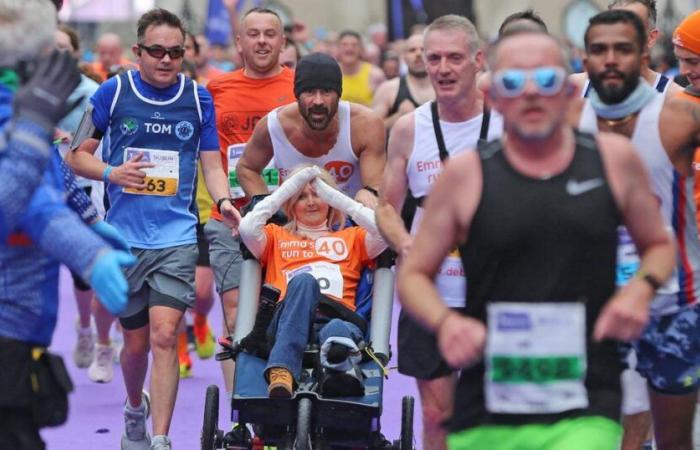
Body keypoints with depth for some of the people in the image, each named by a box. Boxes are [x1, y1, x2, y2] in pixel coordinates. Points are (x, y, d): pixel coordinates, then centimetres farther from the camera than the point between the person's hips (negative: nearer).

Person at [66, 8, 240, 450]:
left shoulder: (199, 98, 3)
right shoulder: (113, 93, 0)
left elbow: (212, 163, 8)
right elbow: (78, 155, 6)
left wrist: (224, 200, -12)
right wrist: (111, 173, -14)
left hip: (177, 236, -1)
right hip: (124, 237, 1)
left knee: (164, 334, -16)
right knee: (136, 341, 11)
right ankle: (134, 410, 41)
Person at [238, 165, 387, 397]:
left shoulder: (351, 238, 34)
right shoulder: (277, 236, 33)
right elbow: (247, 228, 10)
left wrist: (333, 195, 15)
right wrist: (291, 186, 14)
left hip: (339, 317, 1)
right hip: (286, 320, -1)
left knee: (338, 333, -40)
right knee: (303, 281, -38)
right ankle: (281, 373, -60)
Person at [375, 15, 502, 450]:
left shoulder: (507, 124, -3)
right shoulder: (408, 129, 3)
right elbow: (388, 206, 10)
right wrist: (405, 244, -12)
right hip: (429, 294, 2)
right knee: (437, 414, 4)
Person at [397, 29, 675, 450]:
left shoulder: (615, 159, 5)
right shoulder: (466, 174, 2)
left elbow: (659, 244, 20)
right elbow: (413, 274, 9)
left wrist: (641, 288, -2)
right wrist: (445, 321, -12)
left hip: (585, 415, -1)